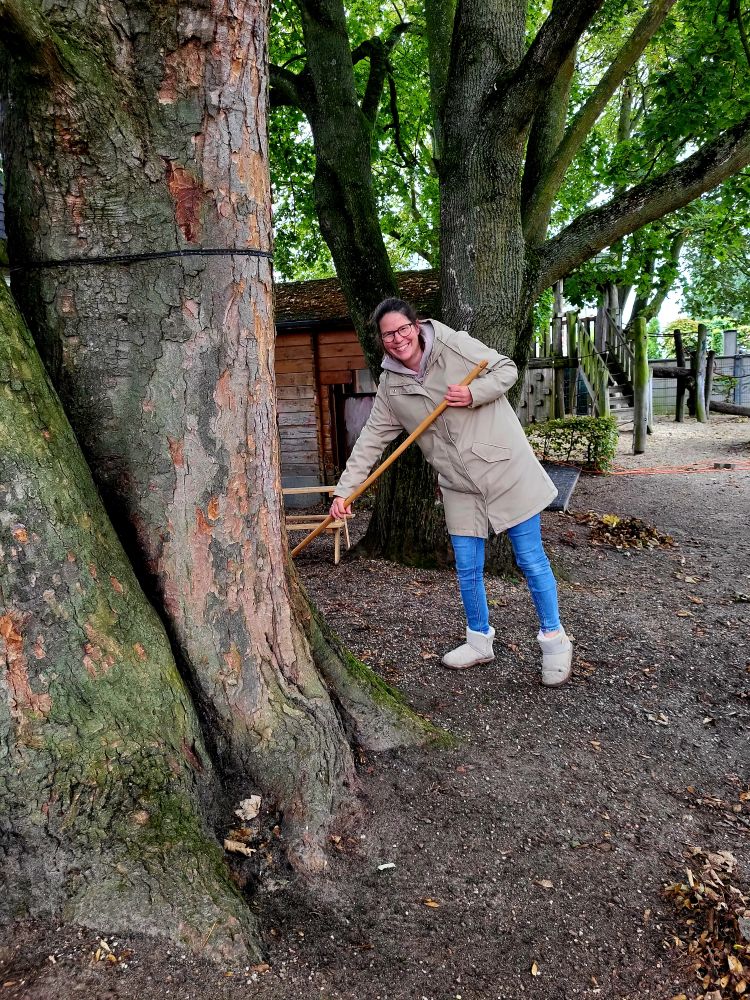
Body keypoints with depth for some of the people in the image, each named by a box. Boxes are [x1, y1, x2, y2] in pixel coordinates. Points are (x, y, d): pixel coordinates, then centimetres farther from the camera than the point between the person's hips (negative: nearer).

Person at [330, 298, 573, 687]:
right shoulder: (391, 386, 3)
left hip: (506, 468, -4)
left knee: (530, 559, 2)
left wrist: (474, 393, -19)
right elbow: (371, 439, 4)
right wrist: (344, 490, 0)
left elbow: (506, 369, -1)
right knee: (467, 569, 8)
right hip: (460, 485, 4)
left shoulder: (454, 345, -8)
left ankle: (554, 640, 19)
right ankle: (479, 642, 29)